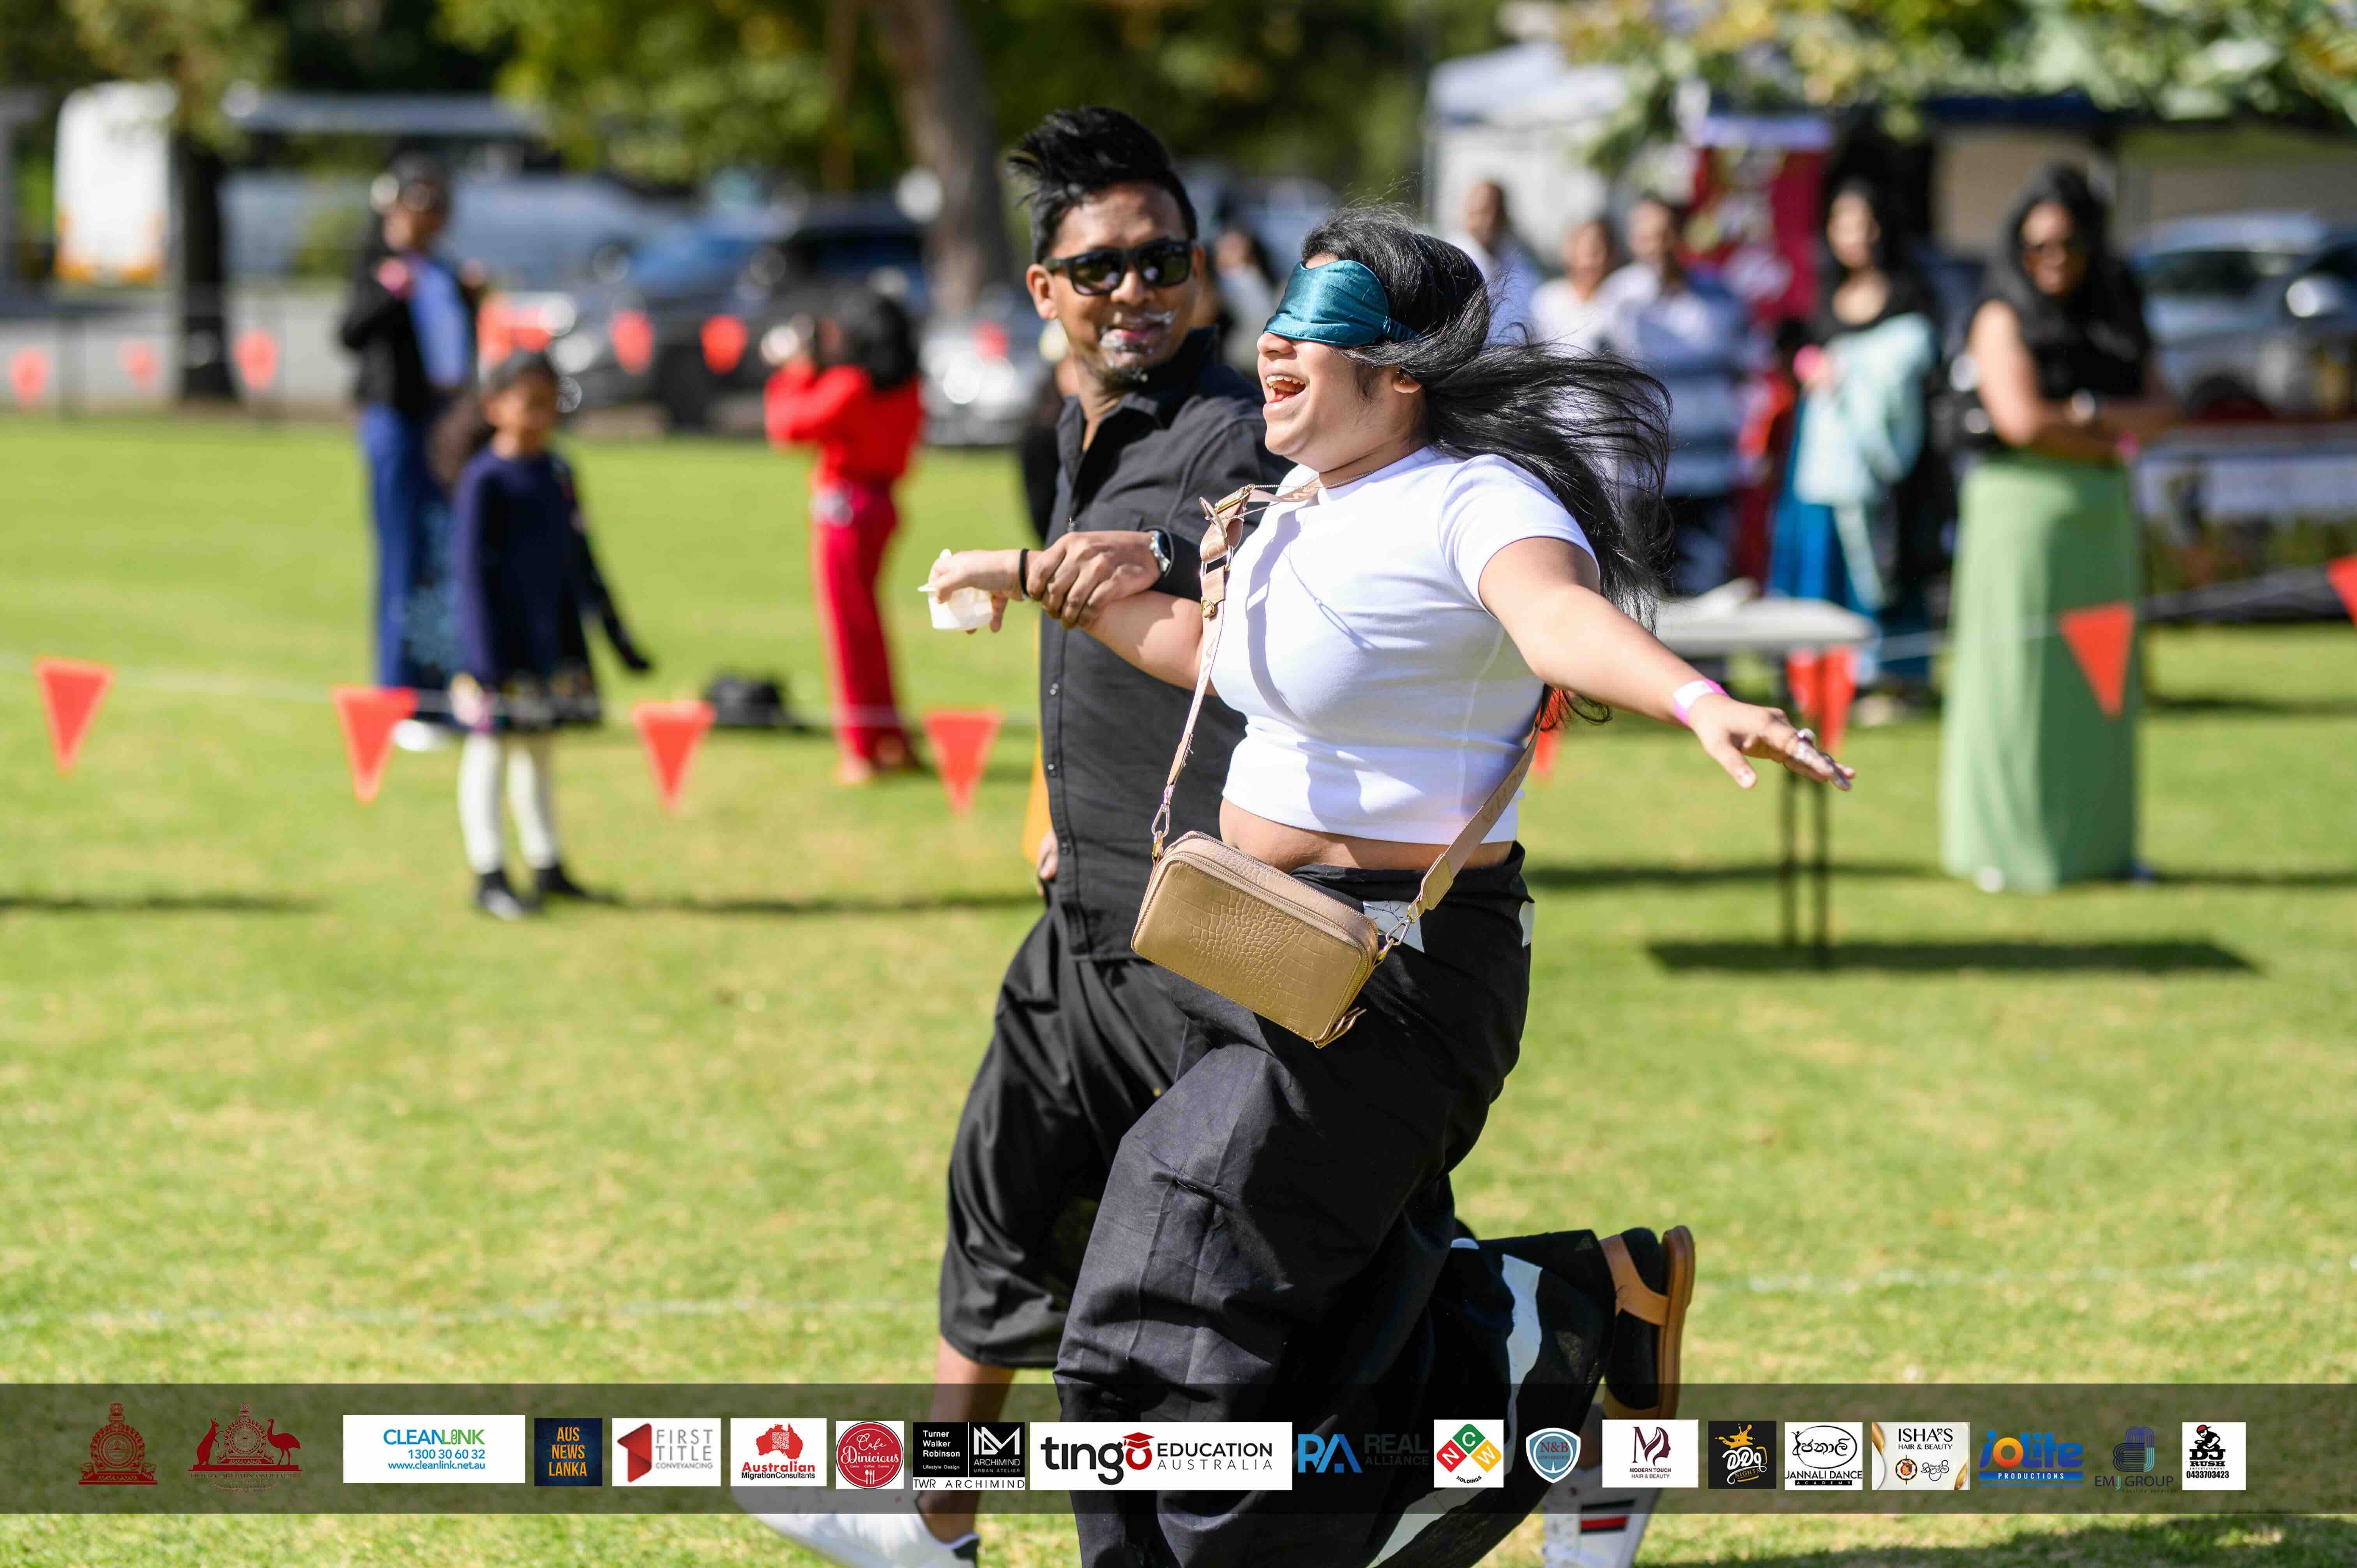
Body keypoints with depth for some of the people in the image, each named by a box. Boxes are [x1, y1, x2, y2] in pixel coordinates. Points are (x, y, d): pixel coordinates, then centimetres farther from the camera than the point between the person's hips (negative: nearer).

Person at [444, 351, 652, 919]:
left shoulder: (557, 473, 9)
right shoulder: (485, 478, -12)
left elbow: (580, 559, 17)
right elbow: (471, 567, -14)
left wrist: (617, 634, 19)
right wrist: (486, 656, -19)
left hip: (552, 634, 7)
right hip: (501, 637, -7)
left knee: (540, 747, 14)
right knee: (490, 747, -2)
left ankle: (548, 868, 21)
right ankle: (489, 876, 1)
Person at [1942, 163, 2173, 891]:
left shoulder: (2112, 319, 14)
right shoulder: (2005, 318, -4)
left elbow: (2160, 410, 4)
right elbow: (2021, 419, -16)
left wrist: (2085, 412, -12)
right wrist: (2107, 443, -5)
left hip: (2102, 517, 6)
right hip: (2024, 509, -6)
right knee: (2018, 677, -5)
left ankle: (2098, 842, 13)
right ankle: (2006, 847, 0)